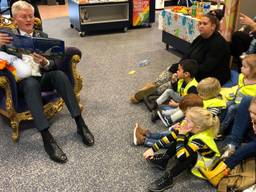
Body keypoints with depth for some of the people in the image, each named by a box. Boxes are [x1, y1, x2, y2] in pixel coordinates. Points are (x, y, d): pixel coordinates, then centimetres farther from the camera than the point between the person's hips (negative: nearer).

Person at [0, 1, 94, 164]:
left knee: (59, 74, -29)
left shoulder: (42, 36, 13)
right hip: (22, 80, -2)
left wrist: (44, 62, -22)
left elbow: (55, 63, 2)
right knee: (31, 83, -37)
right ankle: (47, 138, -42)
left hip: (43, 76, 3)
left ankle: (80, 123, -28)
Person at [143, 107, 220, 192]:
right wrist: (153, 149, -11)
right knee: (178, 138, -9)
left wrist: (181, 135, -39)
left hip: (206, 162, -7)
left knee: (190, 155, -36)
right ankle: (163, 160, -5)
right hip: (196, 154, 7)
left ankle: (168, 177, -25)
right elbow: (171, 136, -12)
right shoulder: (189, 127, -19)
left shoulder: (201, 139, -39)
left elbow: (181, 156, -45)